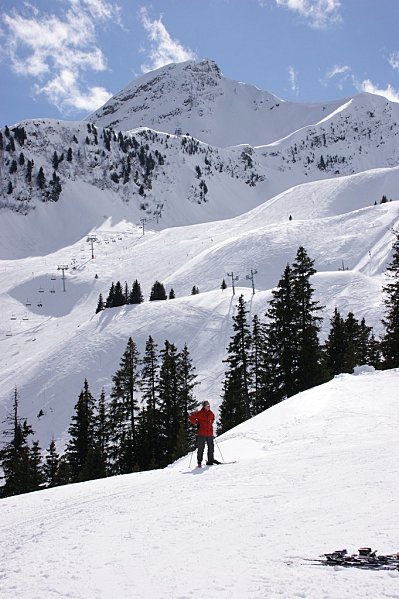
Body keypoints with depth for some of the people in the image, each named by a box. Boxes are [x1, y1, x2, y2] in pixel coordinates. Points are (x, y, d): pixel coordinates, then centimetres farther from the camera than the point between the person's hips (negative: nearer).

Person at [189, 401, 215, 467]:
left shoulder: (211, 413, 8)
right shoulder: (199, 413, -8)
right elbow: (191, 418, -3)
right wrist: (197, 423, -3)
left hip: (210, 434, 5)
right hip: (201, 434, -5)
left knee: (211, 447, 6)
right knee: (200, 448, -3)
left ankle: (210, 461, 16)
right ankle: (199, 462, 4)